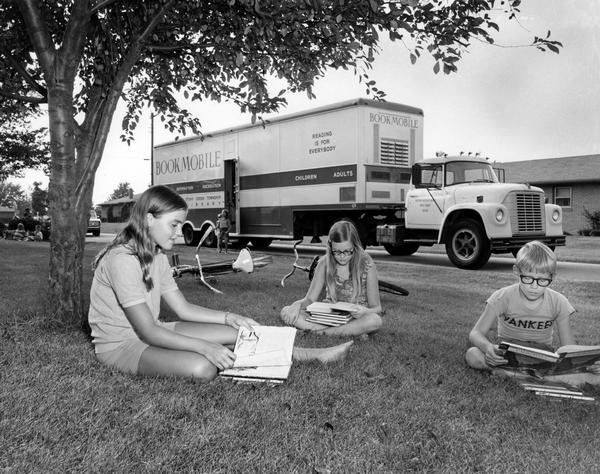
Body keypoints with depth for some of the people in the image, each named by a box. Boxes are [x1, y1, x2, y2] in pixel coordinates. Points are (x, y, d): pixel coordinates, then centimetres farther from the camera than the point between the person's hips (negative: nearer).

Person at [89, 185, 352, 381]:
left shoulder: (156, 256, 6)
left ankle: (313, 355, 4)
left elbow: (183, 308, 6)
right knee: (202, 367, -35)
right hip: (120, 345, -8)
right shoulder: (122, 259, -24)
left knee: (237, 332, -4)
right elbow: (148, 331, -26)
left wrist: (229, 317, -6)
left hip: (148, 333, 8)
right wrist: (205, 346, -31)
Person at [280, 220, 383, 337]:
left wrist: (365, 311, -28)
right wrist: (299, 304, -21)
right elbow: (310, 299, 2)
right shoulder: (324, 264, -3)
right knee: (286, 312, -19)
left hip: (355, 319, -3)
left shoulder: (367, 266, -10)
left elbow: (376, 308, -5)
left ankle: (323, 331, -23)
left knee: (375, 321, -36)